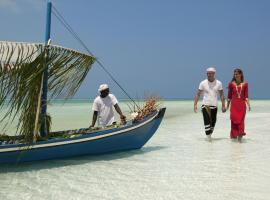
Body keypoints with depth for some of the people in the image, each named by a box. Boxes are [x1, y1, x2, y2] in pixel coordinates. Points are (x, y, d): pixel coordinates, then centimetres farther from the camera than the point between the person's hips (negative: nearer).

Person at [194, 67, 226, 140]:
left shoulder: (218, 83, 0)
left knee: (213, 122, 8)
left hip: (214, 106, 2)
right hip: (205, 105, -2)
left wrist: (223, 106, 1)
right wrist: (195, 104, -9)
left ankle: (210, 133, 27)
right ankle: (208, 135, -12)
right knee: (207, 120, -15)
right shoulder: (203, 83, -3)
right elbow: (197, 94, 0)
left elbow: (221, 95, 6)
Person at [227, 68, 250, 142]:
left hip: (242, 104, 0)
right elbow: (229, 96, 6)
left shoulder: (245, 84, 2)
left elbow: (246, 96, 2)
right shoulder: (231, 84, 1)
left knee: (241, 119, -1)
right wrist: (227, 105, 8)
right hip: (234, 104, 0)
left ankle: (240, 134, 2)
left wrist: (248, 104, -8)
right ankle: (234, 135, 10)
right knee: (234, 119, 1)